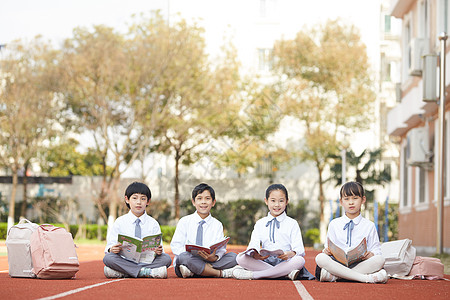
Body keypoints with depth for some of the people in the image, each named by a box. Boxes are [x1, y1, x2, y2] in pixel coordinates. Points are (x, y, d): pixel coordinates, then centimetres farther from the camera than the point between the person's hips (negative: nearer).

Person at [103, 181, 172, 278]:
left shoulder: (153, 224, 9)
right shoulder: (120, 222, 9)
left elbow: (158, 246, 3)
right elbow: (110, 244, 5)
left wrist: (158, 251, -22)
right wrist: (111, 249, -21)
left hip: (147, 260, 1)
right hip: (125, 261, -1)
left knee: (166, 258, -27)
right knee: (108, 258, -30)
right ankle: (146, 272, -28)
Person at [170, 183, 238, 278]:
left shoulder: (217, 225, 10)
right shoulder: (184, 222, 6)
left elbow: (221, 249, 0)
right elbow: (175, 246, -2)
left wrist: (214, 257, -24)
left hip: (209, 260, 2)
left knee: (233, 256, -20)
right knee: (184, 257, -36)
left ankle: (191, 271, -31)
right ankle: (222, 273, -28)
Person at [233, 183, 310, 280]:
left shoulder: (292, 224, 10)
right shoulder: (260, 224, 17)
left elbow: (299, 250, -2)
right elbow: (253, 246, 4)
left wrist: (290, 254, -27)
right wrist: (255, 255, -22)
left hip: (284, 262, -2)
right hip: (264, 261, 2)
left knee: (300, 261, -35)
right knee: (240, 258, -24)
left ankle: (253, 274, -34)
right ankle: (286, 273, -33)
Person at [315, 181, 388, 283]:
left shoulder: (369, 225, 14)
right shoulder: (334, 224, 17)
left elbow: (376, 250, 11)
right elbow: (329, 247, 16)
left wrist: (371, 254, -13)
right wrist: (327, 251, -8)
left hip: (360, 263, 0)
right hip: (338, 263, 0)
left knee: (380, 260, -31)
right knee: (320, 258, -31)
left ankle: (334, 276, -34)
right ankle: (367, 278, -36)